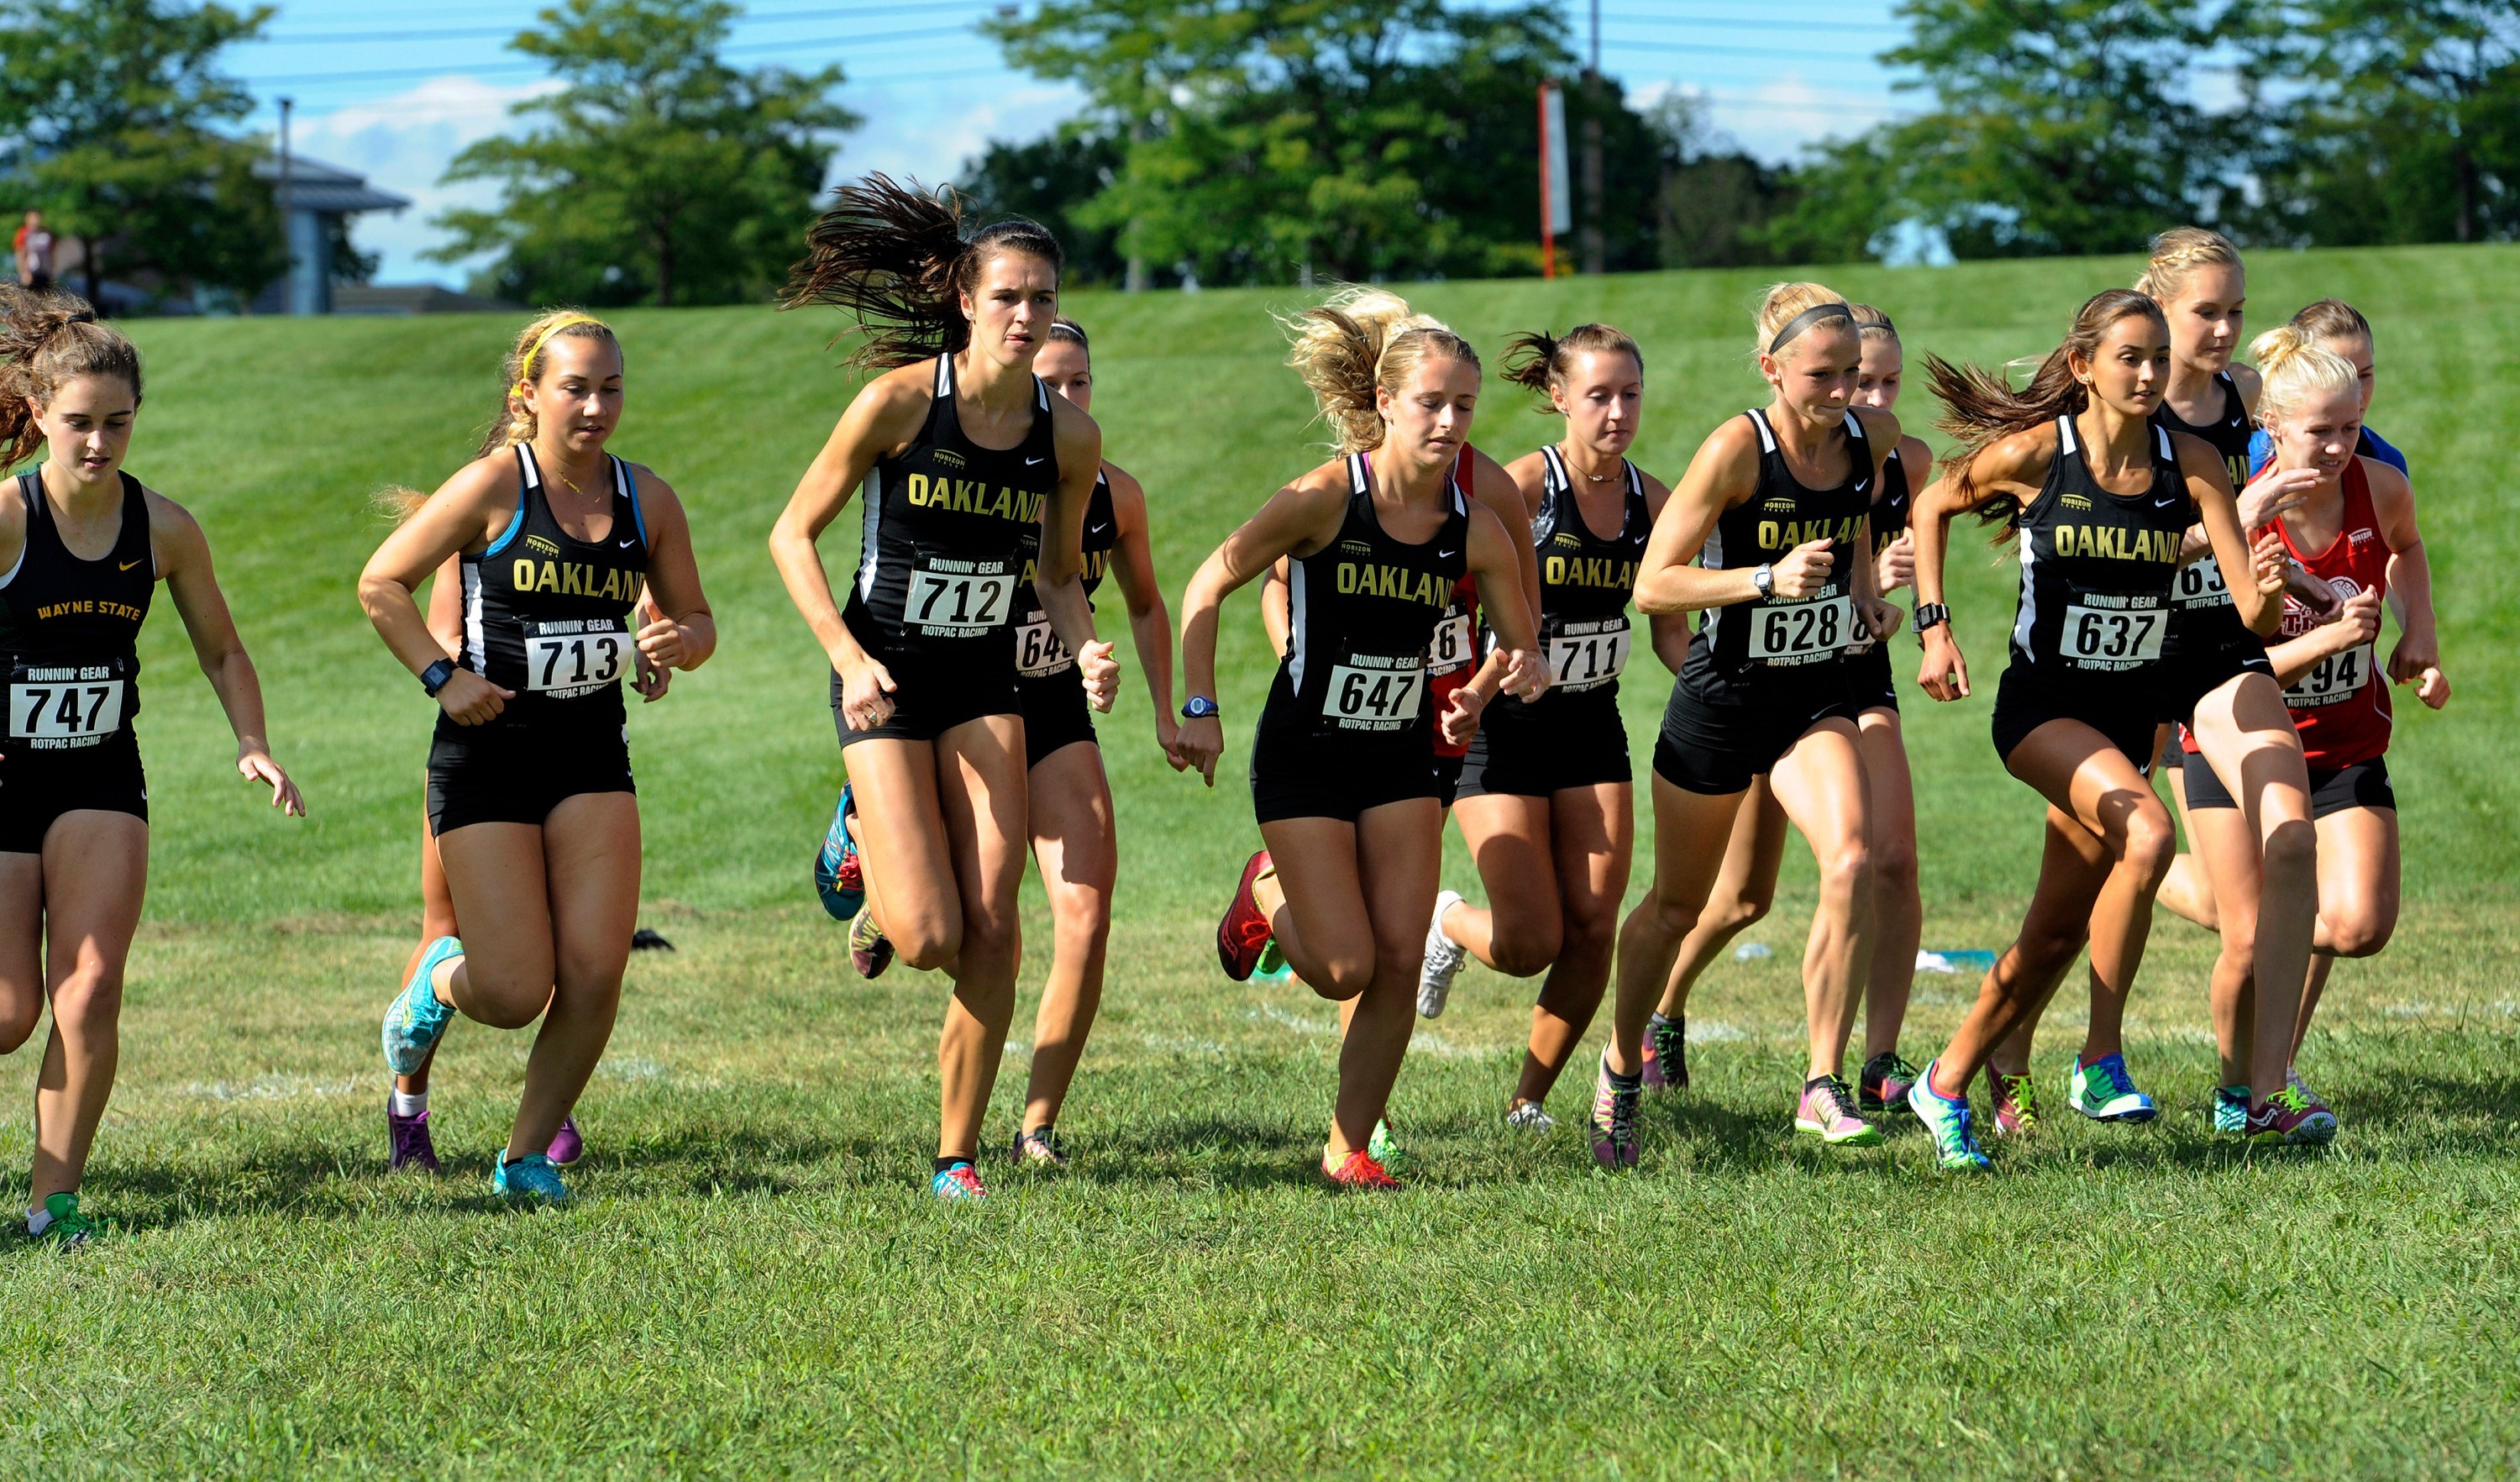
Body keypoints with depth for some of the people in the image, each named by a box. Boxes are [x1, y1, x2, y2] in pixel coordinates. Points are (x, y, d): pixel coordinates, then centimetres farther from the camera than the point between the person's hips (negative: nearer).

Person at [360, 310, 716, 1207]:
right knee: (515, 994, -7)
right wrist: (443, 676, -12)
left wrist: (681, 641, -10)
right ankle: (440, 979, 30)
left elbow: (694, 619, 13)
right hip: (488, 754, -4)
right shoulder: (496, 485, -9)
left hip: (593, 753, 4)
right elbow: (381, 583, -3)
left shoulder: (646, 499, 4)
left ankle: (528, 1156, 11)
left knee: (595, 975, -9)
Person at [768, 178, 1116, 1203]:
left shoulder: (1069, 435, -3)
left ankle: (957, 1156, 6)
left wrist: (1088, 653, -8)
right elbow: (793, 534, -6)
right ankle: (867, 874, 25)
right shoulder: (899, 401, -14)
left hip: (988, 685, 3)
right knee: (929, 939, -13)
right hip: (886, 683, -3)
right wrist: (849, 656, -17)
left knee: (992, 932, -8)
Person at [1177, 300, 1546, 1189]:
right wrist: (1200, 709, -12)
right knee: (1344, 969, -7)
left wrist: (1523, 673, -18)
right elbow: (1207, 589, -8)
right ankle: (1268, 892, 26)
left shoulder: (1476, 531, -4)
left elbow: (1521, 651, 5)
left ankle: (1350, 1147, 10)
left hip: (1404, 758, 4)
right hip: (1304, 756, -4)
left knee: (1398, 961, -4)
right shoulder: (1324, 500, -16)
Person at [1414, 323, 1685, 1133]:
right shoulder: (1521, 485, -15)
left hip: (1592, 729, 5)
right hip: (1501, 728, -5)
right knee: (1529, 943, -9)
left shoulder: (1650, 498, 0)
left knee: (1593, 930, -3)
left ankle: (1529, 1102, 15)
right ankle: (1446, 920, 27)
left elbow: (1670, 629, 7)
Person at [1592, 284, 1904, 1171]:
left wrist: (1862, 583, 5)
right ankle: (1620, 1071, 38)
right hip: (1721, 696, -3)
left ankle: (1823, 1087, -15)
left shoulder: (1872, 436, -5)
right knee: (1678, 903, 13)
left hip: (1817, 696, 3)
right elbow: (1652, 584, -19)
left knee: (1852, 862, -22)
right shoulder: (1737, 449, -20)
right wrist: (1769, 578, -30)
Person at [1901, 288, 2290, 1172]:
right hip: (2042, 706, -4)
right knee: (2147, 834, -30)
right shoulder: (2034, 452, -12)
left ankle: (1948, 1084, 29)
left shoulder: (2190, 463, -7)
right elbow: (1932, 509, 6)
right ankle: (2101, 1056, -21)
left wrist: (2267, 591, -36)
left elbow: (2254, 615, -14)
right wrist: (1933, 627, -3)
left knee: (2056, 934, 10)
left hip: (2128, 716, 4)